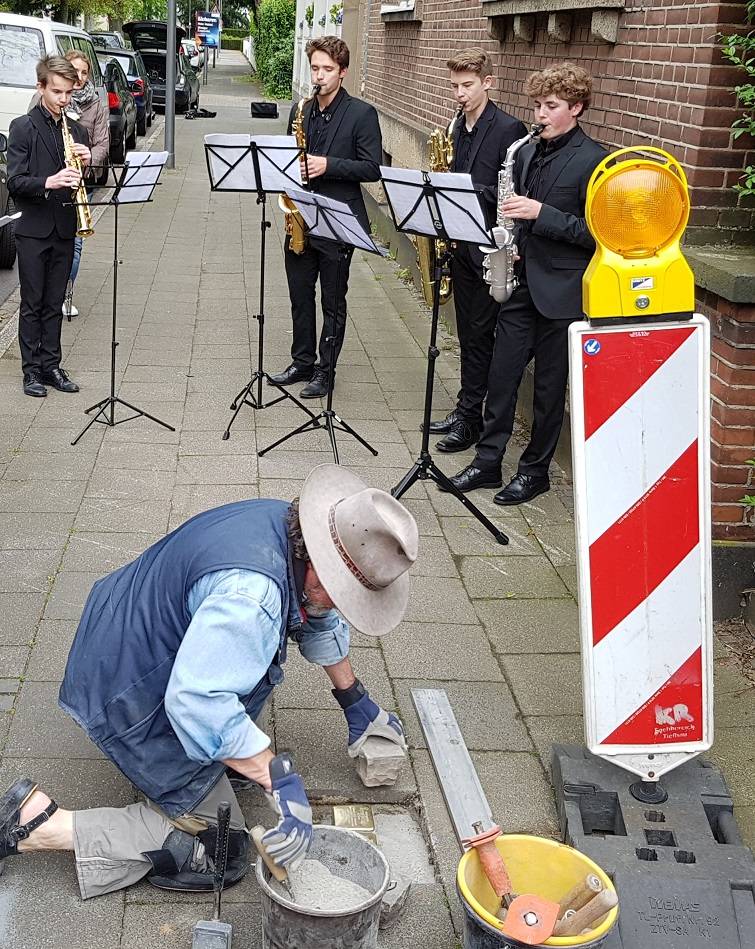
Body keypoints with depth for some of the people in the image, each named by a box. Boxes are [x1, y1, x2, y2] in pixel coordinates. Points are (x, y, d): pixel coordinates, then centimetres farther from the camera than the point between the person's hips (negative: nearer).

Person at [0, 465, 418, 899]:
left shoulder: (294, 528, -6)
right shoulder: (251, 593, -37)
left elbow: (320, 622, 12)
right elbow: (198, 703, -41)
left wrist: (356, 702, 17)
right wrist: (281, 779, -38)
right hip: (131, 697, -9)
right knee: (219, 852, -3)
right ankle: (35, 823, -4)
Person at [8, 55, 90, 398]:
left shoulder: (76, 131, 10)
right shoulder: (23, 127, -5)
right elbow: (15, 182, -12)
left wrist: (85, 163, -7)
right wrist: (48, 182, -28)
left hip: (64, 229, 4)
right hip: (33, 229, -4)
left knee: (54, 303, 10)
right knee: (32, 303, 3)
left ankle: (51, 365, 18)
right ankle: (31, 369, 9)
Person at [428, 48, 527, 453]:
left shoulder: (508, 129, -12)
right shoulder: (457, 127, 11)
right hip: (460, 242, 7)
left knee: (480, 334, -1)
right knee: (467, 332, 14)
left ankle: (470, 416, 6)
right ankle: (466, 407, 23)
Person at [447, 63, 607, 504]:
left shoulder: (593, 160, -10)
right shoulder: (528, 152, 10)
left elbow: (595, 232, -15)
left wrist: (540, 213, -21)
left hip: (560, 291, -6)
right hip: (522, 281, 6)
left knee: (550, 384, 6)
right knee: (501, 373, 9)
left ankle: (536, 469, 19)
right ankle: (488, 461, 20)